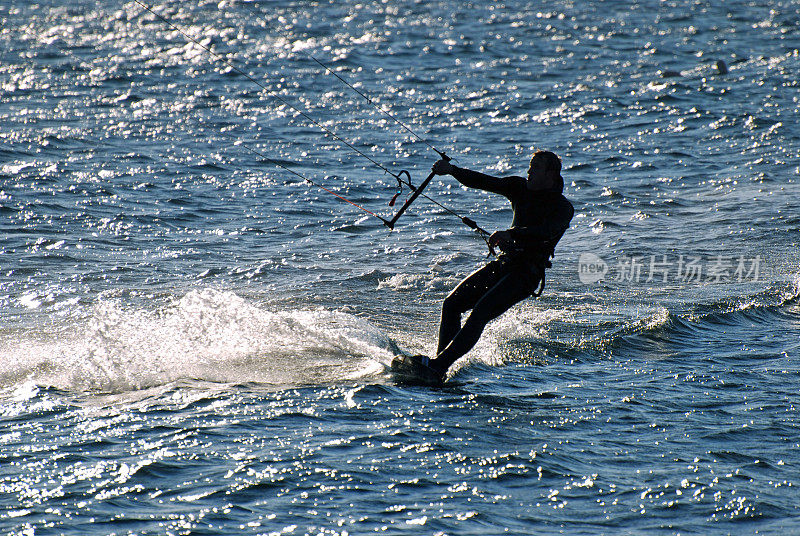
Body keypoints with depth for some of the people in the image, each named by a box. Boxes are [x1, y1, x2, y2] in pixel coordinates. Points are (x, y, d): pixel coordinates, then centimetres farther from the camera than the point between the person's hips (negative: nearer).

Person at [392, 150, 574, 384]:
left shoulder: (562, 207, -9)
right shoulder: (520, 187, 10)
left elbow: (547, 231, -29)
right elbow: (483, 182, -1)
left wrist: (511, 233, -44)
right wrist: (452, 170, -17)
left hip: (527, 274, -7)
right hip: (503, 263, 7)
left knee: (480, 314, -24)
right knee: (452, 304, -6)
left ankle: (438, 366, -30)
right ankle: (441, 364, -9)